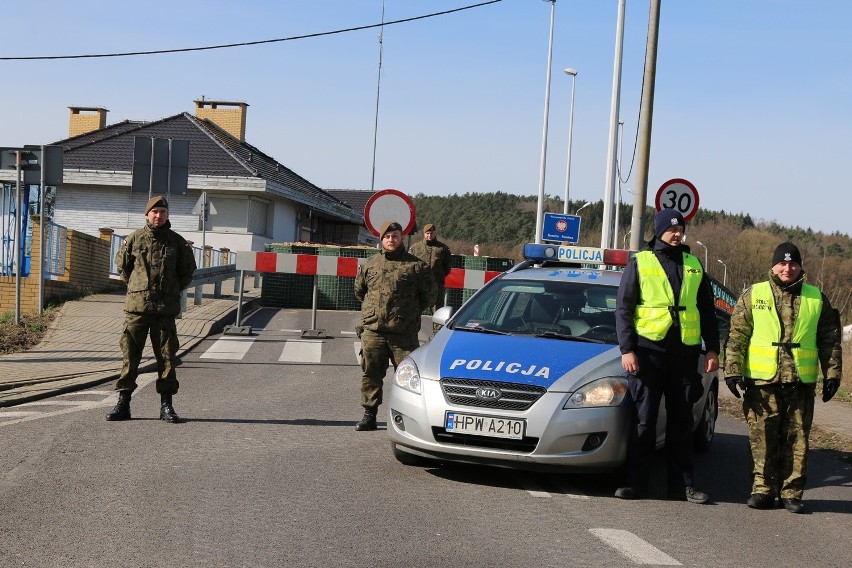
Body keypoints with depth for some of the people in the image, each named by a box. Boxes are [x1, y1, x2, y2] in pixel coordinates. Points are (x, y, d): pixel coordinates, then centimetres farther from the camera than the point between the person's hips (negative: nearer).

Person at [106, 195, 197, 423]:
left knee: (166, 356, 3)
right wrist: (136, 287, 13)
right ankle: (123, 403, 5)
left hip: (165, 310, 1)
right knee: (130, 355, 0)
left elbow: (187, 271, 16)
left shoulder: (177, 242, 5)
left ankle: (166, 405, 9)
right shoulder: (133, 239, 3)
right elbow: (122, 266, 16)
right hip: (136, 307, -1)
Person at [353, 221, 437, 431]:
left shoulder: (416, 266, 2)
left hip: (404, 333, -3)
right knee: (370, 374, 6)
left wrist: (411, 312, 10)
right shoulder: (370, 264, 12)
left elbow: (429, 296, 9)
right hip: (372, 330, 3)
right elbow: (359, 291, 26)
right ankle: (369, 415, 14)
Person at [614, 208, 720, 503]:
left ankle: (683, 484, 11)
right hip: (648, 349, -3)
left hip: (685, 352, 3)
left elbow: (707, 311, 18)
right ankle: (636, 482, 4)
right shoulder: (639, 263, 4)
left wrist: (712, 349, 10)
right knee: (644, 419, -1)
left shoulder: (694, 266, 14)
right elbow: (623, 309, 1)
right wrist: (627, 350, -8)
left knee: (682, 421, 7)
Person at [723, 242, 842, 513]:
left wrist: (832, 373, 8)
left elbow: (830, 340, 13)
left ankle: (792, 492, 11)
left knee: (797, 440, 4)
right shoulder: (753, 295, 6)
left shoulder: (816, 299, 10)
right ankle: (763, 489, 11)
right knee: (762, 439, 1)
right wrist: (733, 369, -3)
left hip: (801, 382, 1)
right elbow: (736, 336, 4)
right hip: (762, 381, -1)